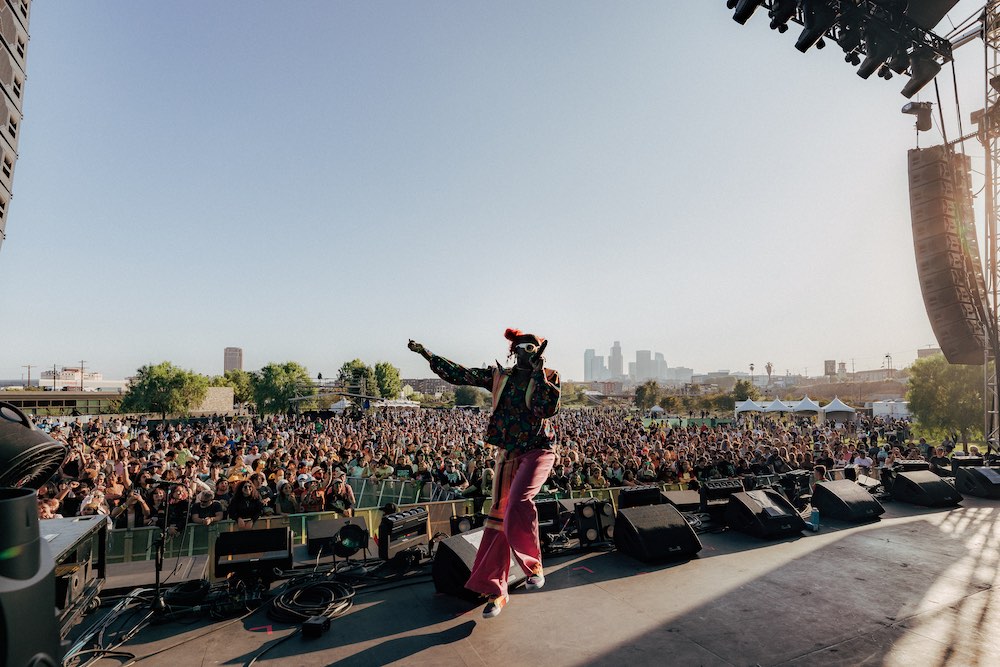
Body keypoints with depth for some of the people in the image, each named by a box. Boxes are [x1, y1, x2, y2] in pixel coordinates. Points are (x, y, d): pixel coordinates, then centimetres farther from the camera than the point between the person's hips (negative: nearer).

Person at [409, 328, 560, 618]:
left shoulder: (548, 377, -2)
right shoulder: (499, 376, 7)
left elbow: (549, 408, -19)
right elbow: (458, 374, 9)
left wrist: (538, 372, -19)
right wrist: (427, 354, 7)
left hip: (537, 452, -4)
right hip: (507, 455, 4)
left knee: (518, 502, -28)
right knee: (498, 519, 4)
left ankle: (534, 566, -5)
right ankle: (496, 590, 17)